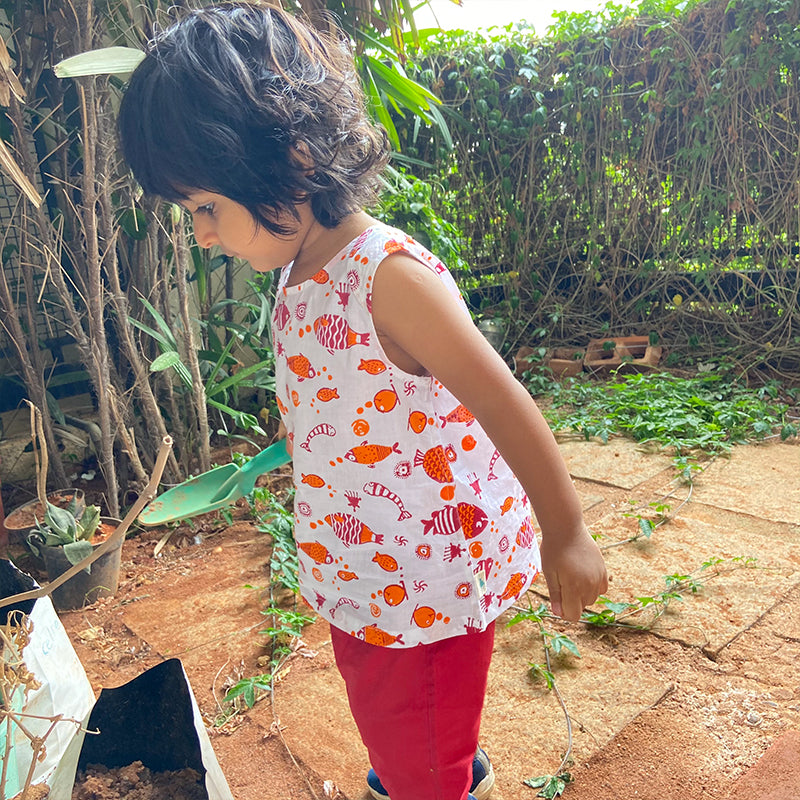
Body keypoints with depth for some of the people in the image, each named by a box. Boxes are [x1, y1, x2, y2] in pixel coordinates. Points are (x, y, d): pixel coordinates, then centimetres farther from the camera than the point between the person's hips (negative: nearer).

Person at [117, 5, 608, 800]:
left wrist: (565, 537, -16)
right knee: (383, 717, 33)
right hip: (357, 574, 8)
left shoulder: (391, 278, -28)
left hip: (428, 579, -8)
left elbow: (507, 407, -24)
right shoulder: (300, 275, -2)